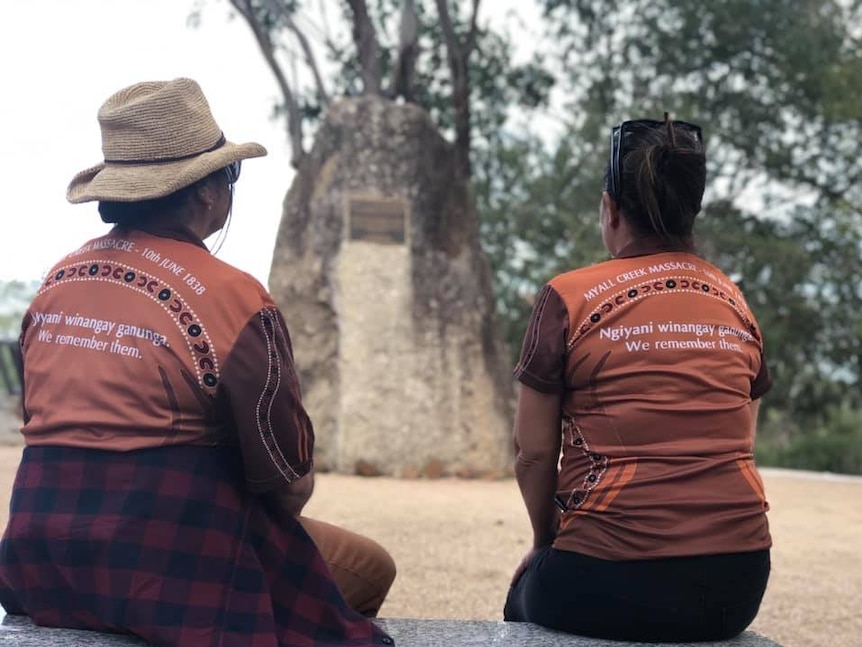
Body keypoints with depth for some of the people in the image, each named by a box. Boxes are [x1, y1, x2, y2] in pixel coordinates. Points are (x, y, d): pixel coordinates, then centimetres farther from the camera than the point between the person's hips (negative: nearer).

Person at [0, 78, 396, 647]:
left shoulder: (56, 282, 5)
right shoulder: (232, 296, -15)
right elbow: (286, 467, -8)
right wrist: (297, 487, 14)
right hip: (170, 567, -7)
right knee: (369, 568, 14)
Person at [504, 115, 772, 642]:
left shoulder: (569, 298, -5)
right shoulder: (736, 302, 8)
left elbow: (534, 453, -2)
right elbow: (737, 438, 14)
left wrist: (546, 540, 15)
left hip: (613, 586, -5)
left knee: (526, 598, 29)